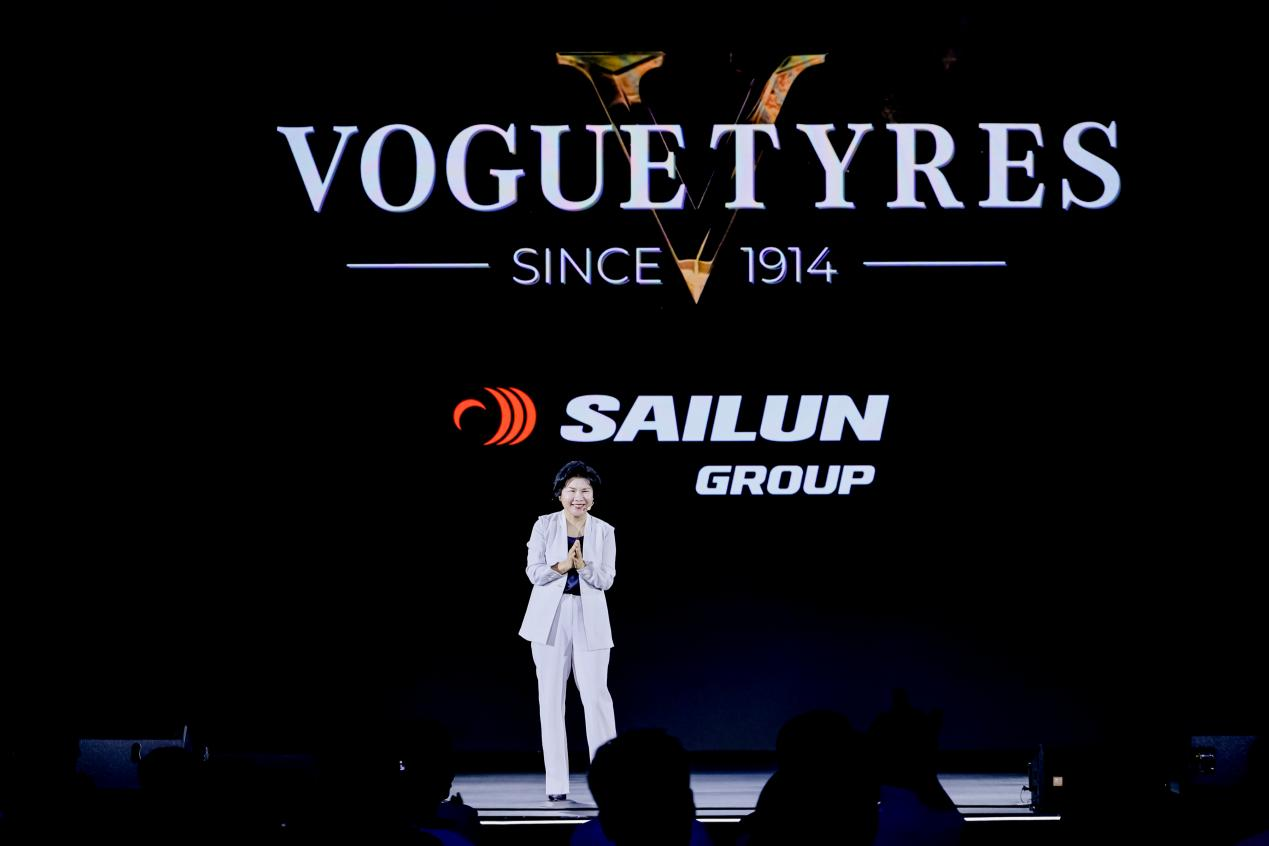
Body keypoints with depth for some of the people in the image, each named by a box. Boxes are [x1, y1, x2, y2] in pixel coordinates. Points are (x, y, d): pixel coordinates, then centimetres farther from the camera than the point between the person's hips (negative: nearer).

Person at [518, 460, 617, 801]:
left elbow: (606, 579, -2)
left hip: (589, 619, 0)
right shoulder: (545, 525, 3)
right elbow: (534, 571, -3)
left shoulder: (604, 531, 5)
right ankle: (556, 783, 4)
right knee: (551, 698, 0)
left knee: (596, 695, -6)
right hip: (551, 617, 0)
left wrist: (582, 566, -19)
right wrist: (561, 567, -20)